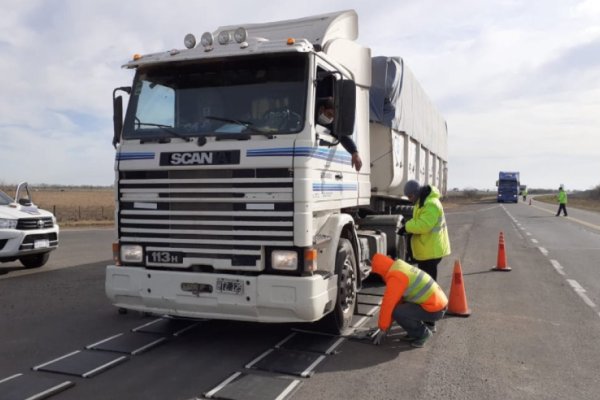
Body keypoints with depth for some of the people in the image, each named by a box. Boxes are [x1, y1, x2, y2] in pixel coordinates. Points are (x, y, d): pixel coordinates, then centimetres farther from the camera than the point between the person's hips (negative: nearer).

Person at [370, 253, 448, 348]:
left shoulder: (395, 277, -18)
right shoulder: (401, 268, 12)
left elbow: (388, 304, -16)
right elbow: (395, 299, 17)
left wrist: (383, 329, -3)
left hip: (434, 310, -10)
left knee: (397, 312, -18)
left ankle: (423, 333, 1)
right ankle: (416, 332, 15)